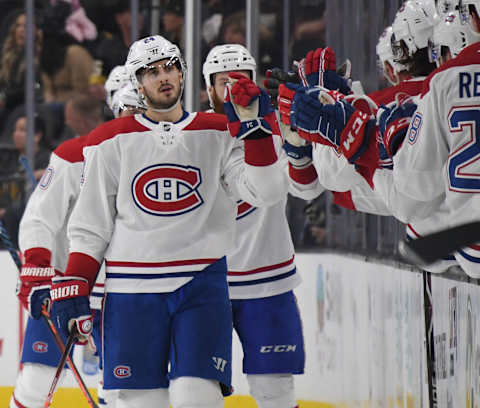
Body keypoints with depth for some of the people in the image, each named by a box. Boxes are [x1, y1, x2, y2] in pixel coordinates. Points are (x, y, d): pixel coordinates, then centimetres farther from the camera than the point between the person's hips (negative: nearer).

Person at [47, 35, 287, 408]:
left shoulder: (218, 134, 7)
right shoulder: (111, 142, 6)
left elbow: (265, 192, -5)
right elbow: (89, 226, 8)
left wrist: (256, 128, -15)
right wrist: (72, 288, 1)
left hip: (202, 284, -1)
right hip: (131, 291, 1)